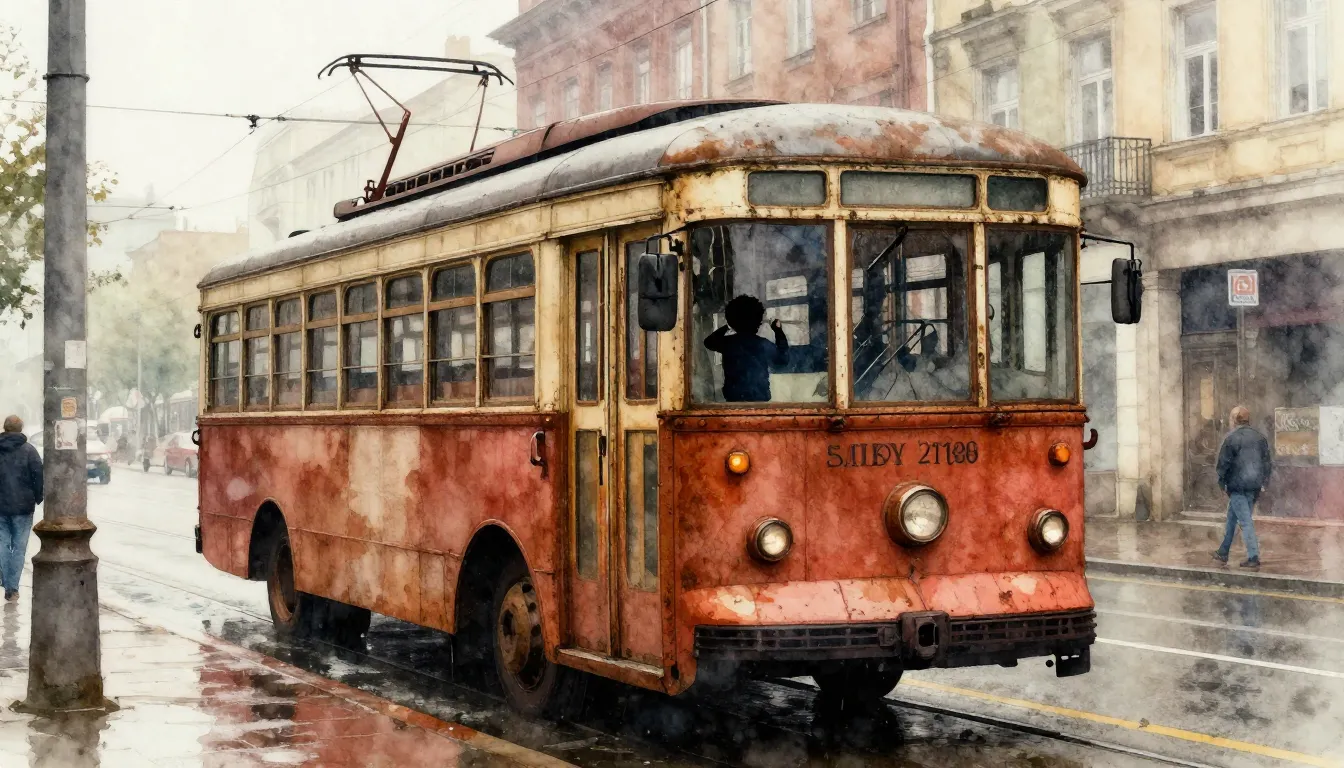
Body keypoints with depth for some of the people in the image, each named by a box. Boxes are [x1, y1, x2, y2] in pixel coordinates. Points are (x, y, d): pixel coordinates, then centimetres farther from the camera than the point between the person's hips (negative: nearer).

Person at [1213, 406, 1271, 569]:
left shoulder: (1231, 438, -10)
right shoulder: (1259, 438, 10)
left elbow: (1223, 463, -10)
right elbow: (1266, 462, 12)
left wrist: (1222, 483, 1)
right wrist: (1263, 482, 17)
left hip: (1237, 486, -6)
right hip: (1254, 486, 7)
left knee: (1245, 521, -6)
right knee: (1232, 518, 17)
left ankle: (1253, 557, -12)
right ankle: (1223, 552, 25)